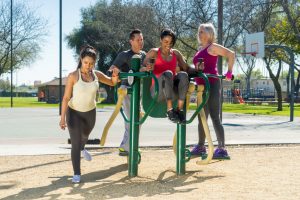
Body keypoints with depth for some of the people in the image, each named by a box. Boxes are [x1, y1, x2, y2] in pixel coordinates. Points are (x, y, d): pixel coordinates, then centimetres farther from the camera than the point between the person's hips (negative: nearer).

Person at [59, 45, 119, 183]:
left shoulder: (96, 74, -10)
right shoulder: (73, 76, -22)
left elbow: (112, 83, 6)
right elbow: (66, 97, -20)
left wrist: (115, 74, -17)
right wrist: (62, 118, -25)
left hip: (90, 112, 4)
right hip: (74, 112, -4)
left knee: (85, 135, 30)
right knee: (75, 143, -11)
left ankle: (82, 148, 63)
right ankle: (76, 174, -1)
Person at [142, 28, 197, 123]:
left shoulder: (176, 53, 15)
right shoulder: (154, 52, 4)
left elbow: (187, 68, 13)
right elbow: (141, 69, -5)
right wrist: (147, 68, -28)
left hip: (173, 91, 3)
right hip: (157, 91, -3)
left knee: (183, 74, -27)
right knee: (167, 73, -33)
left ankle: (180, 109, -31)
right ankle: (169, 110, -39)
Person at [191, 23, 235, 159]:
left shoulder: (212, 47, -5)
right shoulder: (200, 49, 19)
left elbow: (231, 54, -14)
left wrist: (229, 72, -16)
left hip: (212, 85, -9)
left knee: (214, 117, -13)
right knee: (201, 117, 15)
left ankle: (222, 149, -12)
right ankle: (200, 147, 26)